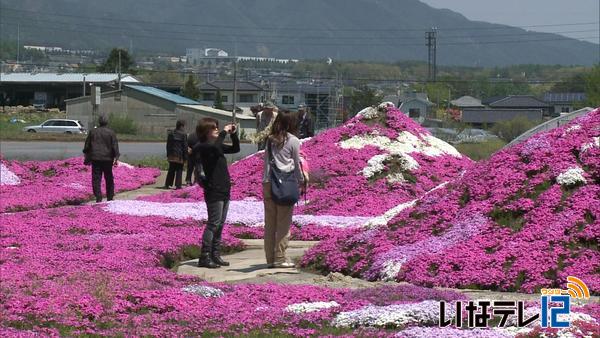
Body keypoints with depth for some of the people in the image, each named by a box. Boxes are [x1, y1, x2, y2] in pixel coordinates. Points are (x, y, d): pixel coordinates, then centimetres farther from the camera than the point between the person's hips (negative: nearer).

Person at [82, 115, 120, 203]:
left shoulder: (93, 132, 5)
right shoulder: (111, 133, -1)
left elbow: (87, 146, 10)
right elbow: (115, 147, -6)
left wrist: (87, 157, 18)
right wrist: (116, 158, -5)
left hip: (95, 159, 0)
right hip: (107, 159, 0)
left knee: (96, 179, -1)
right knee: (109, 179, 11)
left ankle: (98, 198, -13)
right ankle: (110, 198, 17)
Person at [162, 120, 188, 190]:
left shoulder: (171, 134, 7)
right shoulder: (183, 134, -9)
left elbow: (168, 145, 11)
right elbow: (185, 146, -9)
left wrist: (168, 155, 17)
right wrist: (185, 157, -5)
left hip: (172, 155, 5)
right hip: (180, 156, -5)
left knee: (171, 170, 13)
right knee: (179, 171, 1)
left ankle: (167, 184, 13)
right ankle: (178, 185, -2)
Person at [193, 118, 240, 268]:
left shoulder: (218, 146, 15)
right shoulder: (202, 147, -11)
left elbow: (235, 149, 24)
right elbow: (215, 147, -32)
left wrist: (233, 134, 9)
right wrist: (224, 132, -21)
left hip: (224, 190, 9)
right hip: (214, 191, -9)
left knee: (220, 224, 10)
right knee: (213, 224, -10)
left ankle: (215, 255, 15)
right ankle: (204, 257, -8)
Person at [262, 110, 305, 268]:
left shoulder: (270, 140, 10)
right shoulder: (293, 141, -2)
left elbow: (266, 162, 9)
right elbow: (297, 164, 3)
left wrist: (266, 181, 12)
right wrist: (301, 182, 15)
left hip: (268, 183, 5)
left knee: (270, 223, 8)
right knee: (283, 223, 0)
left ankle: (270, 258, 11)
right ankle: (279, 258, -1)